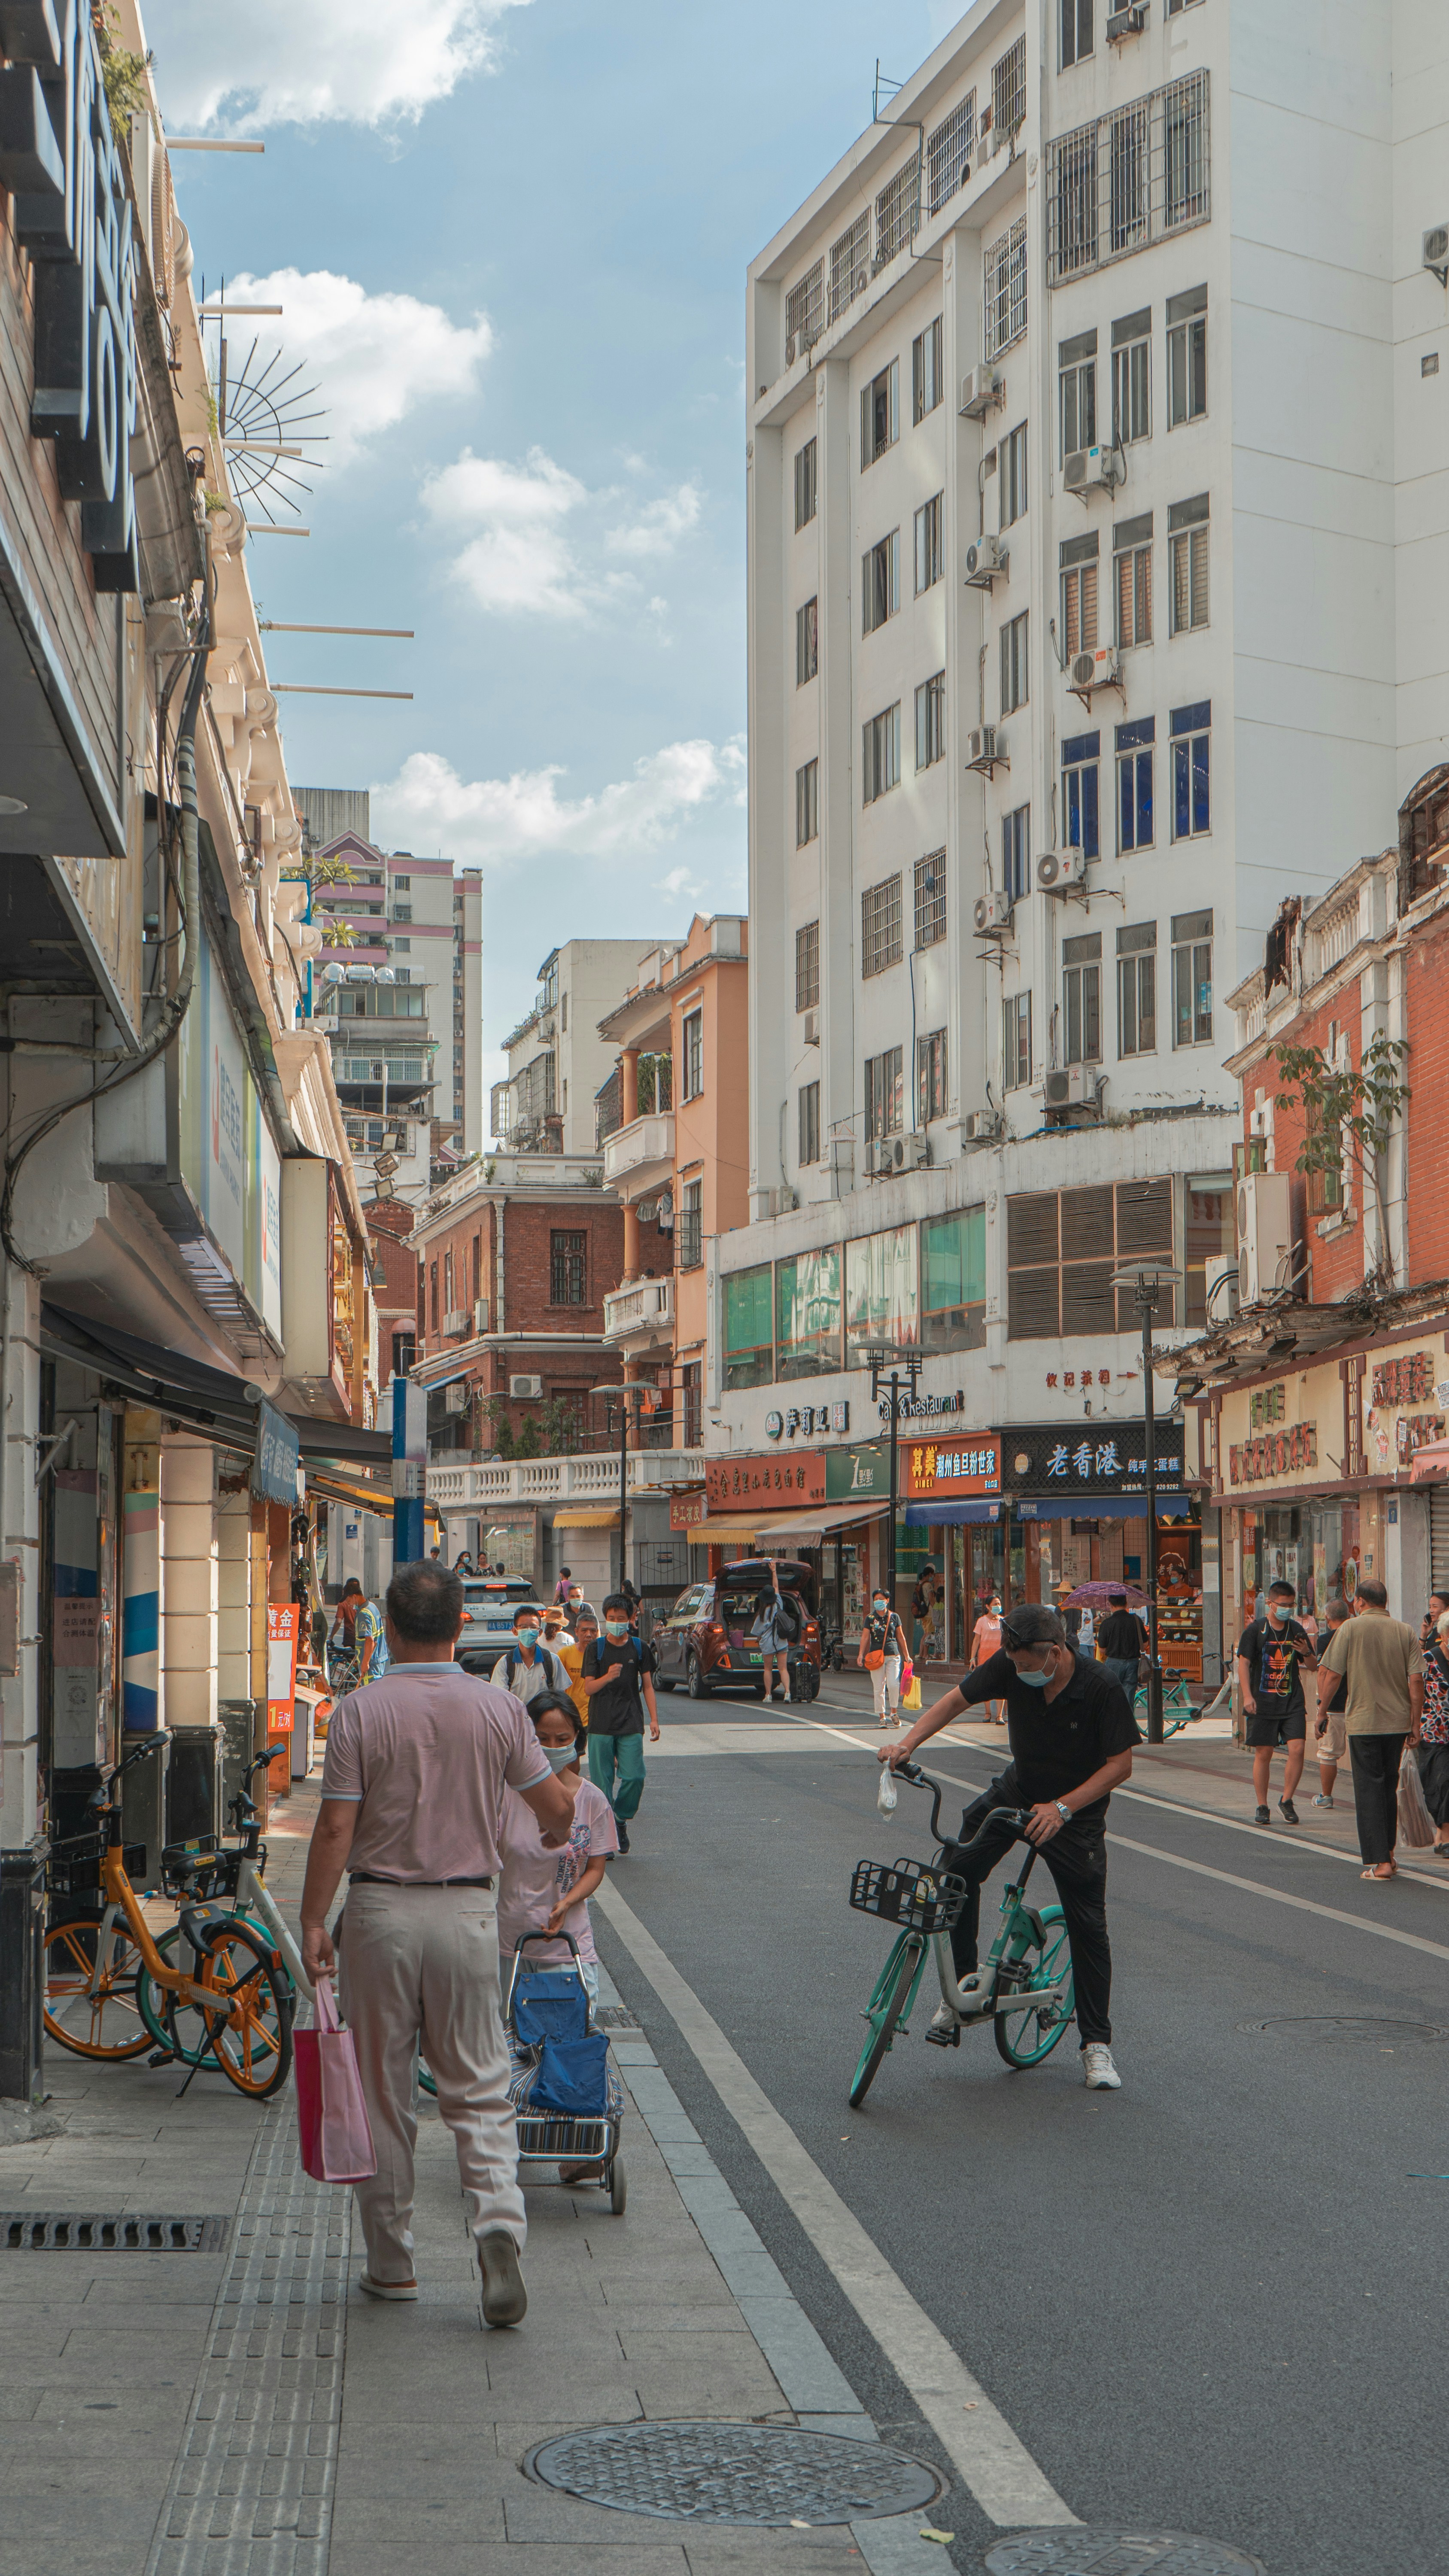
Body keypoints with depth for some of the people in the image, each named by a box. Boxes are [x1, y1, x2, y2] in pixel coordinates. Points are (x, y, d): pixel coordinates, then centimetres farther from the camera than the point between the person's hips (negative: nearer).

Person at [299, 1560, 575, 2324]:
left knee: (382, 2092, 10)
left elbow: (335, 1827, -11)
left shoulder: (360, 1711, -8)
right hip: (468, 1909, 1)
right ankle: (499, 2221, -13)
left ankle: (391, 2263, 16)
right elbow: (556, 1804, 6)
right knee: (478, 2088, 9)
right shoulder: (497, 1707, -2)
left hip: (381, 1909, -1)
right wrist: (557, 1835, 29)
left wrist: (313, 1923, -3)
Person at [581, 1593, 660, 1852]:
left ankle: (621, 1821, 15)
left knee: (634, 1777, -9)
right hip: (600, 1724, -1)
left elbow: (647, 1686, 13)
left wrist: (654, 1719, 5)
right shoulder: (595, 1649, 4)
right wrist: (607, 1677, -20)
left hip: (631, 1725, 1)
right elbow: (588, 1689, -1)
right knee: (602, 1780, -2)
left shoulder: (639, 1649, 9)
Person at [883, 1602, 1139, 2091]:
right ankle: (963, 1982, -1)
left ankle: (1096, 2045, 9)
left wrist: (1062, 1808, -30)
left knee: (1088, 1926, -3)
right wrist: (907, 1743, -24)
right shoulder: (1011, 1666, -17)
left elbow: (1120, 1765, -20)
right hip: (1018, 1789, 3)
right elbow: (955, 1700, -9)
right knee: (959, 1867, -19)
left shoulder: (1101, 1688, -26)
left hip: (1078, 1811, -3)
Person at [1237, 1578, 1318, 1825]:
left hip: (1293, 1702, 2)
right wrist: (1247, 1696, -14)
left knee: (1297, 1749, -10)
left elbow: (1314, 1667, 14)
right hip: (1263, 1703, -2)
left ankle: (1287, 1800, 7)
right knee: (1263, 1754, 1)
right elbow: (1244, 1663, -4)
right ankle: (1262, 1807, 11)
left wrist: (1306, 1653, -9)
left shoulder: (1297, 1631, 9)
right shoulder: (1256, 1631, 0)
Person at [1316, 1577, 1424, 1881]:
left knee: (1368, 1790, 0)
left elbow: (1328, 1674, -6)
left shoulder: (1350, 1629, -5)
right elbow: (1416, 1681, -2)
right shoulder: (1406, 1632, 2)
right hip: (1398, 1722, 4)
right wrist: (1416, 1725, 3)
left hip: (1363, 1721, -4)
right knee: (1389, 1788, 18)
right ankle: (1388, 1852, 26)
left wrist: (1322, 1711, 7)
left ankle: (1379, 1862, -5)